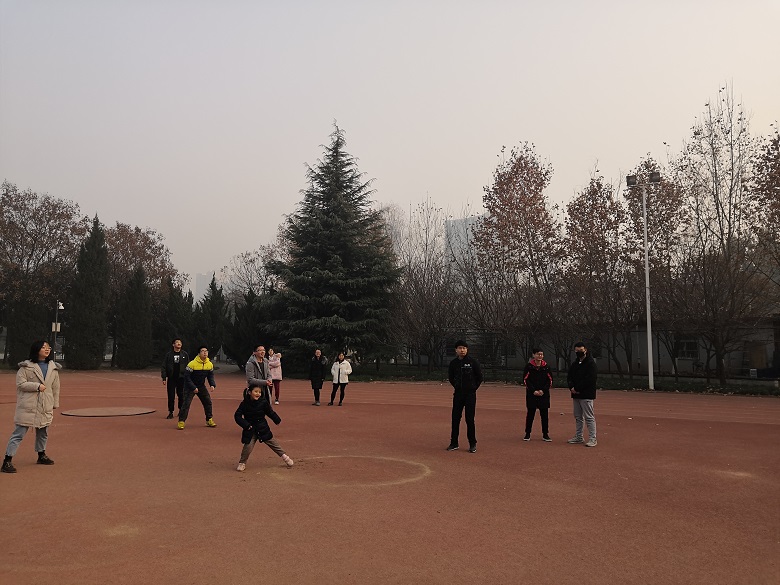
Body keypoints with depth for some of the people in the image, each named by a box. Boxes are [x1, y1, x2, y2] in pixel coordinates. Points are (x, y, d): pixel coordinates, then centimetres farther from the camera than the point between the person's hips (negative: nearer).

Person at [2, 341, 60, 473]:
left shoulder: (53, 368, 10)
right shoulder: (26, 366, -4)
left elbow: (55, 388, 14)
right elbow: (20, 384, -9)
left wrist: (55, 405, 14)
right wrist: (37, 386, -17)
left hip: (45, 408, 5)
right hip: (28, 407, -5)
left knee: (43, 433, 17)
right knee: (19, 433, -5)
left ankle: (41, 455, 35)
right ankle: (7, 461, 0)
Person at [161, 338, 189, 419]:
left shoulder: (184, 354, 6)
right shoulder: (168, 355, 4)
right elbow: (163, 367, 5)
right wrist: (164, 378, -2)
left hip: (181, 378, 0)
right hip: (171, 378, 0)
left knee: (181, 395, 3)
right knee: (171, 396, 1)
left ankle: (181, 410, 19)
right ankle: (170, 412, 8)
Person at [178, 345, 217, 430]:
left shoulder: (210, 364, -6)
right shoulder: (192, 364, -23)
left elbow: (210, 376, 6)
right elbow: (187, 377, -19)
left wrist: (212, 385, -12)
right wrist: (193, 388, -24)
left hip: (201, 386, 5)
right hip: (190, 386, -5)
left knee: (208, 402, 4)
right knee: (186, 403, -14)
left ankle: (209, 420, 19)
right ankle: (181, 422, -5)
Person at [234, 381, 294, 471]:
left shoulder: (263, 402, -8)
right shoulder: (245, 403, -12)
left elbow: (270, 412, 6)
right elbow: (237, 416, -10)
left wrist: (277, 420, 13)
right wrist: (246, 425, -18)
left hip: (263, 428, 1)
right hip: (250, 430, -1)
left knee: (273, 443, 10)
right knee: (248, 446, -11)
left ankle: (284, 456, 23)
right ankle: (242, 463, 11)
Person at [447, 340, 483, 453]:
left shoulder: (473, 362, -6)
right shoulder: (453, 363, 4)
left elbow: (479, 377, 1)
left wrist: (473, 388, 1)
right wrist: (457, 387, 11)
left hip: (470, 394, -4)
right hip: (458, 394, 4)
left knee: (470, 419, -2)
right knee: (455, 418, 6)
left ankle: (473, 444, 8)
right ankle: (454, 443, 16)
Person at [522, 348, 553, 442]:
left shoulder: (546, 366, 5)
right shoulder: (529, 366, -1)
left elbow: (550, 380, 6)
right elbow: (525, 380, -3)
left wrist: (543, 390, -7)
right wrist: (534, 391, -11)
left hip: (544, 394, 2)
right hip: (531, 394, -2)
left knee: (545, 414, 4)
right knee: (530, 414, 2)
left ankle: (545, 435, 13)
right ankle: (527, 434, 12)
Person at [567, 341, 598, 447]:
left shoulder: (590, 363, -9)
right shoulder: (574, 364, 16)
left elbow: (591, 379, -17)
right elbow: (569, 377, 16)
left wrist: (577, 389, -16)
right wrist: (572, 387, -5)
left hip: (586, 395, -8)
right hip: (576, 395, 8)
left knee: (589, 417, -7)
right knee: (578, 417, 14)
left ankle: (593, 439, -3)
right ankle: (578, 437, 23)